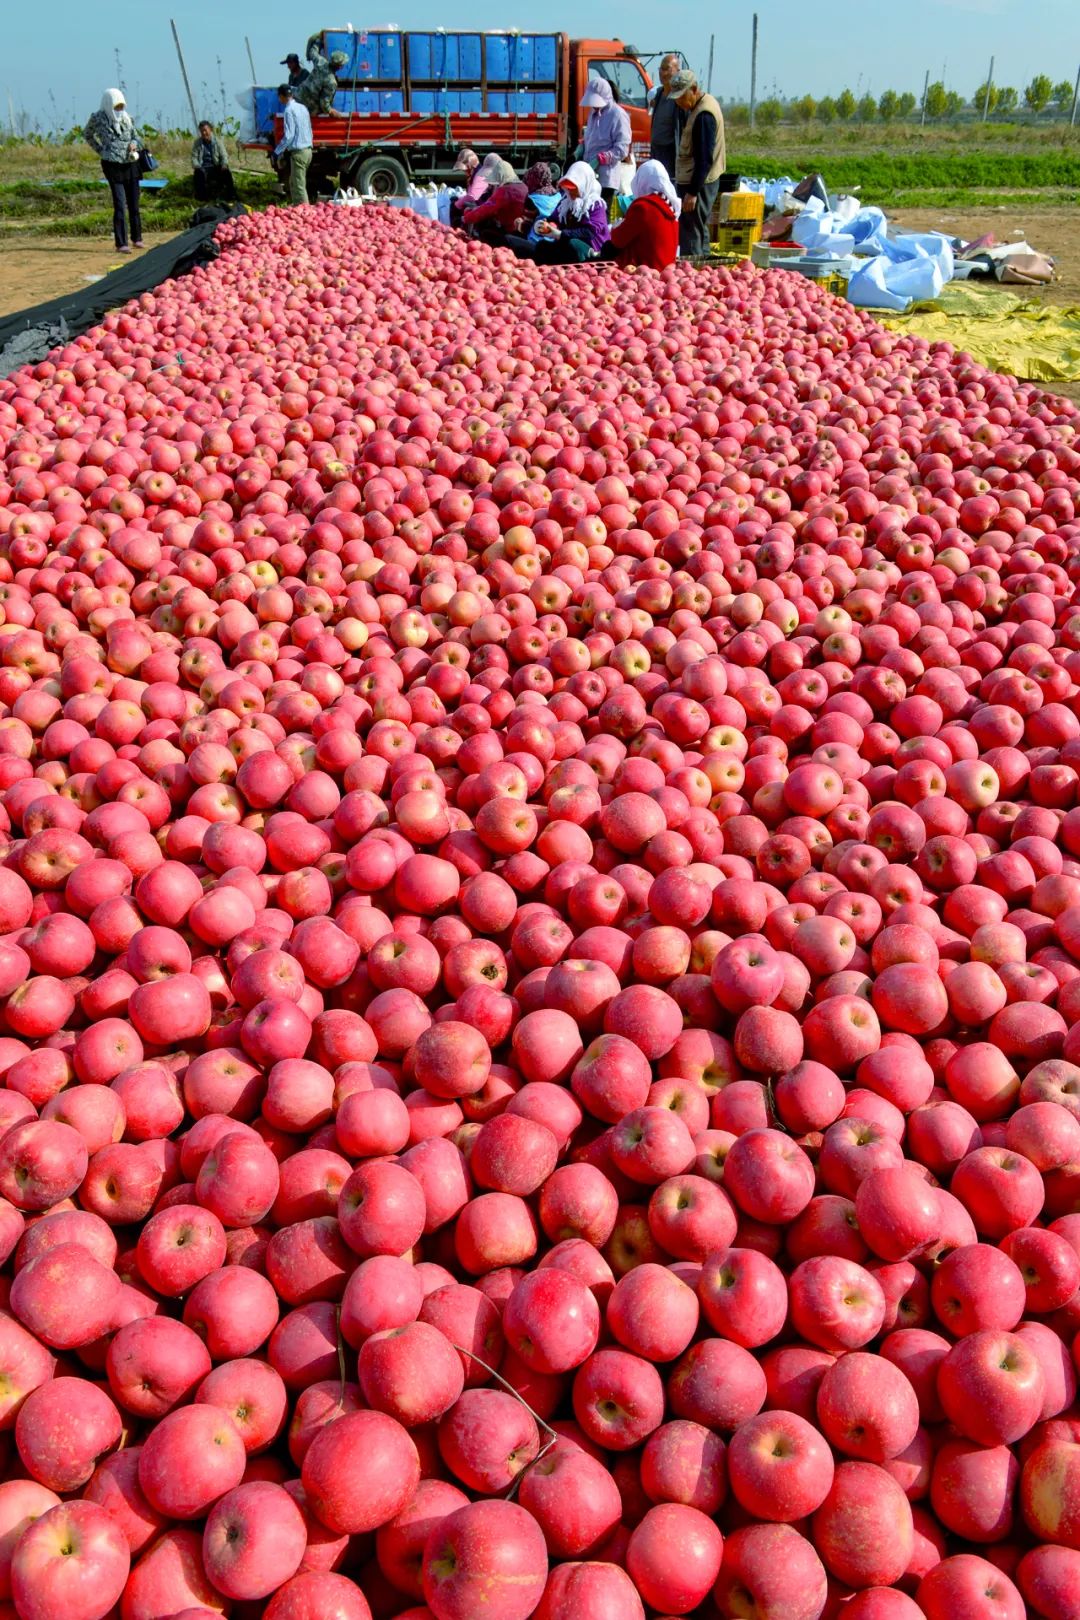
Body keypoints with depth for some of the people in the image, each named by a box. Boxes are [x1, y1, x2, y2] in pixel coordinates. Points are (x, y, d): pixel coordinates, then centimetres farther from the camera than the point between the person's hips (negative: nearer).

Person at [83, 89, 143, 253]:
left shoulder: (126, 117, 7)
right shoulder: (97, 118, -2)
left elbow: (135, 136, 20)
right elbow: (87, 135, 14)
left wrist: (133, 144, -2)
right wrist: (100, 150, 5)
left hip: (131, 164, 4)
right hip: (112, 164, -4)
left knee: (134, 204, 10)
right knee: (120, 204, -12)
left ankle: (137, 239, 23)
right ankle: (121, 244, -13)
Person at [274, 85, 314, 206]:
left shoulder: (289, 110, -13)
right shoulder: (302, 107, 11)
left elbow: (289, 136, -18)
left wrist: (277, 151, -9)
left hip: (298, 152, -9)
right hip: (308, 150, 9)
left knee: (299, 187, -5)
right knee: (293, 183, 18)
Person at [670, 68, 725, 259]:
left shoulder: (704, 115, -19)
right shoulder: (705, 104, 13)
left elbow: (704, 159, -23)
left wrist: (692, 192, -24)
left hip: (697, 184, -11)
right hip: (700, 182, 11)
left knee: (690, 235, -10)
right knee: (700, 232, 16)